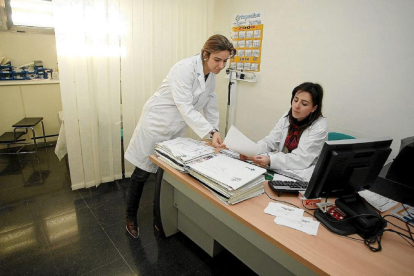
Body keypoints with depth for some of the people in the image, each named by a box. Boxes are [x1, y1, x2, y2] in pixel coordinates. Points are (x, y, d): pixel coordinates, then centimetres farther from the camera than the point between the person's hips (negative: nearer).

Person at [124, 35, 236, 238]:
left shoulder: (211, 76, 3)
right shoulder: (185, 68, -23)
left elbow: (211, 107, 7)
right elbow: (185, 107, -30)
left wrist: (216, 134, -1)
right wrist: (210, 132, -36)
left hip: (177, 129, 7)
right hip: (157, 123, -7)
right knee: (142, 172, 5)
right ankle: (131, 218, 27)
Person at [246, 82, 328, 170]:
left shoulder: (320, 127, -16)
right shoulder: (287, 116, 1)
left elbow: (301, 159, -24)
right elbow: (271, 141, -4)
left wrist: (270, 160, -39)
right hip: (281, 169, 6)